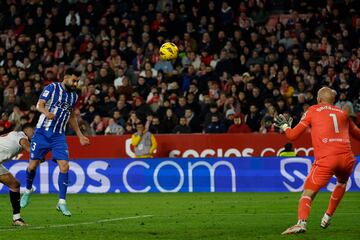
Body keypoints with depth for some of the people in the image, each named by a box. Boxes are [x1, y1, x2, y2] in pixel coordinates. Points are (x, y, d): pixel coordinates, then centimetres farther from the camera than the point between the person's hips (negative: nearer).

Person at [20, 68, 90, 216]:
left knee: (64, 166, -12)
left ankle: (62, 203, -7)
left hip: (59, 136, 4)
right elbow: (39, 105, -17)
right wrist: (46, 112, -39)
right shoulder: (52, 88, -6)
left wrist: (80, 136, 20)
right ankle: (28, 190, 30)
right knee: (33, 165, -1)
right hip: (42, 132, -4)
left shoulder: (74, 95, 10)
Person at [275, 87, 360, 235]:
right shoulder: (343, 113, 22)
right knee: (342, 182, 34)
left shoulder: (312, 111, 14)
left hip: (325, 159, -3)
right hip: (347, 158, 3)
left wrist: (284, 126, 32)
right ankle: (328, 216, 29)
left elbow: (293, 135, 13)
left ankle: (301, 222, -27)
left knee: (308, 193, -1)